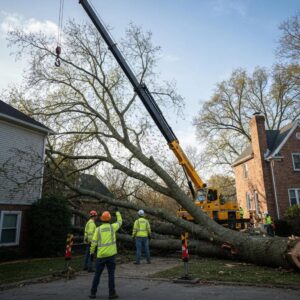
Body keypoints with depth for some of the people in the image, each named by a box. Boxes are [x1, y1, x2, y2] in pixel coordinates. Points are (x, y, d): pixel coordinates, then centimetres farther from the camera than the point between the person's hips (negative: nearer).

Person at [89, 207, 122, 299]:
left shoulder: (98, 229, 0)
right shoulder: (112, 227, -2)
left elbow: (94, 242, -3)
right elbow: (119, 222, 18)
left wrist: (92, 253, 7)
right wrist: (117, 211, 28)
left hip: (101, 255, 1)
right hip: (111, 254, -1)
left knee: (97, 274, 13)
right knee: (111, 274, 6)